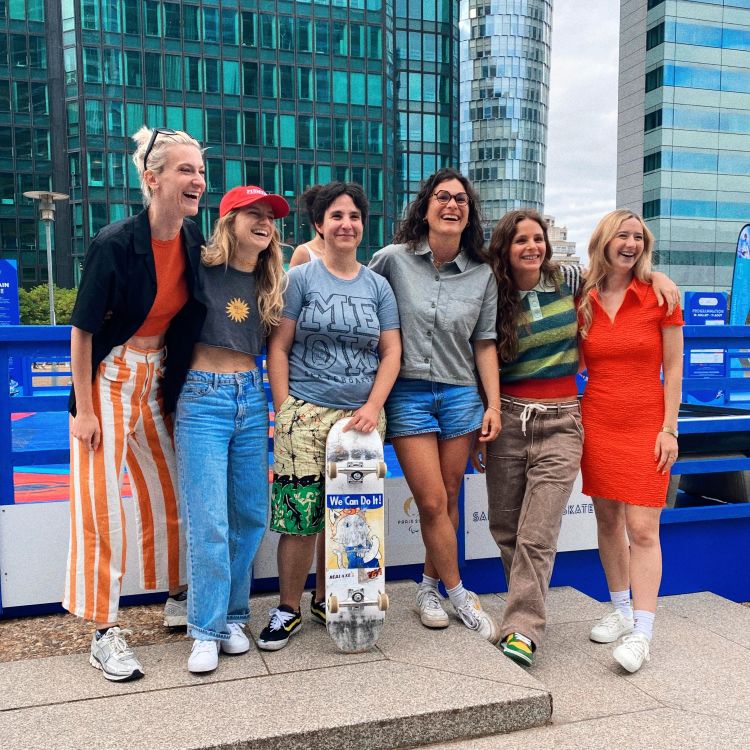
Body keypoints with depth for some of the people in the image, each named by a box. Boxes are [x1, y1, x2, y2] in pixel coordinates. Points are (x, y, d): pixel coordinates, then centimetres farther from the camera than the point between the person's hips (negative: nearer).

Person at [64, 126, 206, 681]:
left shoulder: (194, 241, -3)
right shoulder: (114, 244, -20)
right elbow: (83, 329, -14)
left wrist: (175, 382, 10)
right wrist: (84, 410, -13)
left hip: (159, 380, 6)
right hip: (109, 381, -6)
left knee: (169, 493, 14)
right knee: (101, 504, 0)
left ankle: (179, 601, 32)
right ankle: (105, 632, 12)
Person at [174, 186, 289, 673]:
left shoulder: (270, 283, 11)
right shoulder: (201, 271, -4)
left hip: (252, 398, 5)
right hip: (203, 398, -5)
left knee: (251, 514, 8)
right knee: (209, 520, -5)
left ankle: (231, 615, 25)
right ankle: (208, 629, 9)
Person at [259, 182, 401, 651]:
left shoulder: (377, 286, 11)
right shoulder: (301, 278, 3)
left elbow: (391, 353, 8)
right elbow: (278, 348, 0)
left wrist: (373, 407, -5)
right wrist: (283, 411, -6)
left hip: (362, 416, 3)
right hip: (306, 414, -3)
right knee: (299, 517, -4)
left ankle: (326, 599, 26)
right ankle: (288, 611, 13)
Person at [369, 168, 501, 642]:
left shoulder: (482, 275, 4)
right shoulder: (394, 259, -3)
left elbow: (484, 344, 8)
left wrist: (494, 404, 2)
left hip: (461, 395, 3)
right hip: (409, 394, -2)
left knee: (448, 500, 9)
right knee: (432, 503, -3)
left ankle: (430, 587, 28)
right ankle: (460, 594, 16)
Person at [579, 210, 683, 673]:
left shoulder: (659, 295, -3)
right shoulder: (584, 300, 4)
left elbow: (673, 368, -2)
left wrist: (669, 429, -8)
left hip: (646, 425, -3)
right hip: (596, 421, 3)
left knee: (642, 529, -5)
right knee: (607, 521, 11)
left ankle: (642, 634, 2)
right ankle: (623, 612, 27)